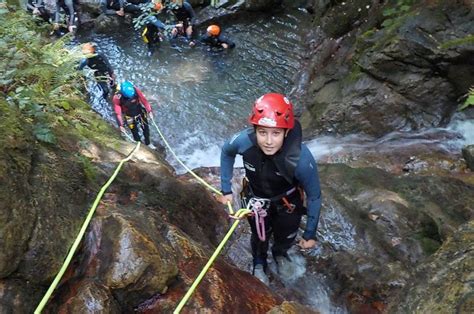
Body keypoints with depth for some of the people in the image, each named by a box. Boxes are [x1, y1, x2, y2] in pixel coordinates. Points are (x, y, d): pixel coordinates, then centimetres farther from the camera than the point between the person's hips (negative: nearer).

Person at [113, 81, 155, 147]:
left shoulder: (136, 90, -27)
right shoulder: (117, 98, -30)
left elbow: (144, 100, -15)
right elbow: (118, 113, -23)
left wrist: (149, 111, -19)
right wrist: (120, 125, -22)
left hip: (141, 113, 3)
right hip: (130, 117, -3)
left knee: (146, 129, 21)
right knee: (135, 132, 13)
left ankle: (148, 143, 47)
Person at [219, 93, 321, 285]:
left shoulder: (301, 159, -39)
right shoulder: (244, 141, -35)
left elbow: (314, 196, -21)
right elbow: (226, 152, -8)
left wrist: (310, 234, -12)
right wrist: (226, 189, -6)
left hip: (287, 201, 0)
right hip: (256, 199, 1)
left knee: (286, 237, 24)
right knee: (260, 237, 22)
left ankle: (280, 254, 62)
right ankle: (259, 265, 57)